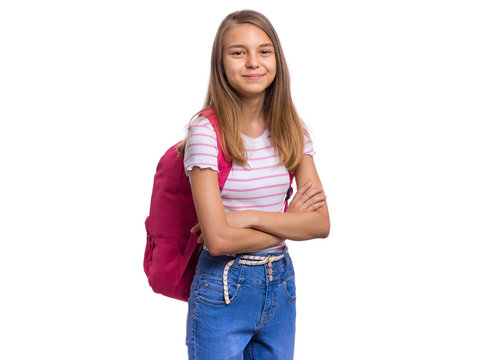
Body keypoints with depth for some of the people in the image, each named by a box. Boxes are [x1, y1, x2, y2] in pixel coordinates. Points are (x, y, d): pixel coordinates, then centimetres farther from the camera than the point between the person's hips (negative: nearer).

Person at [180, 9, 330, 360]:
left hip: (281, 284, 5)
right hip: (223, 291, -5)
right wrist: (288, 222, -8)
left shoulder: (291, 130, 2)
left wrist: (249, 217, -16)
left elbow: (321, 223, -5)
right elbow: (218, 239, -21)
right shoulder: (206, 130, -14)